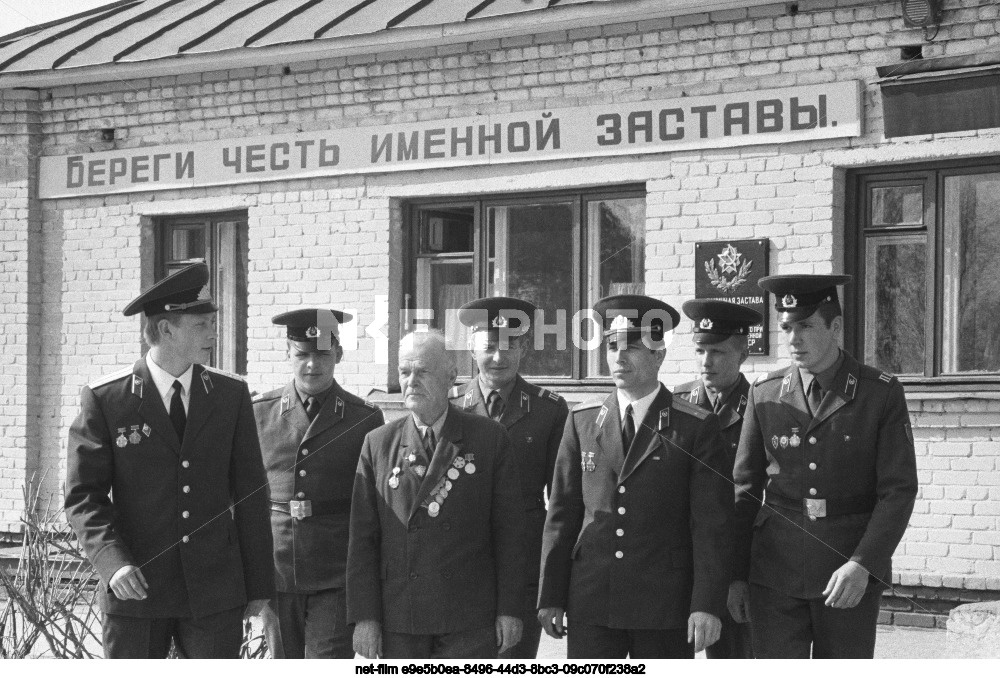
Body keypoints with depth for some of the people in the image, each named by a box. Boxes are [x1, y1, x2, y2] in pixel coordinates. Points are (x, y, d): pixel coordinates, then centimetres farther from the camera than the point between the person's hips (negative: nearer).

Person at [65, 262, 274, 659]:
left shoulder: (231, 396, 6)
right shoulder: (105, 400, -2)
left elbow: (250, 495, 8)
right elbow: (84, 496, -4)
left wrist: (259, 585, 7)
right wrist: (112, 562, -20)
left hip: (215, 591, 2)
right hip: (136, 588, -2)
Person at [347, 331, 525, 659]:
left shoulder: (490, 439, 3)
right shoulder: (377, 444, 7)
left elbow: (508, 532, 3)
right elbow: (363, 538, 4)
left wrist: (509, 609, -2)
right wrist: (364, 616, -2)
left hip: (469, 622, -2)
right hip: (399, 625, 2)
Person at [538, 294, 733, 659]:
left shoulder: (697, 428, -1)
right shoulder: (582, 421, 8)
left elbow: (711, 525, -5)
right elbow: (562, 515, 9)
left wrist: (707, 604, -11)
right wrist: (550, 597, 5)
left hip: (665, 609, -2)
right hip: (591, 603, 2)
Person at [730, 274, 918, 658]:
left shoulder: (881, 395, -2)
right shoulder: (765, 396, 5)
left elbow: (899, 491, -6)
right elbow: (745, 490, 10)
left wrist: (863, 565, -17)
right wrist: (736, 576, 6)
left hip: (852, 575, -1)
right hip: (775, 573, 2)